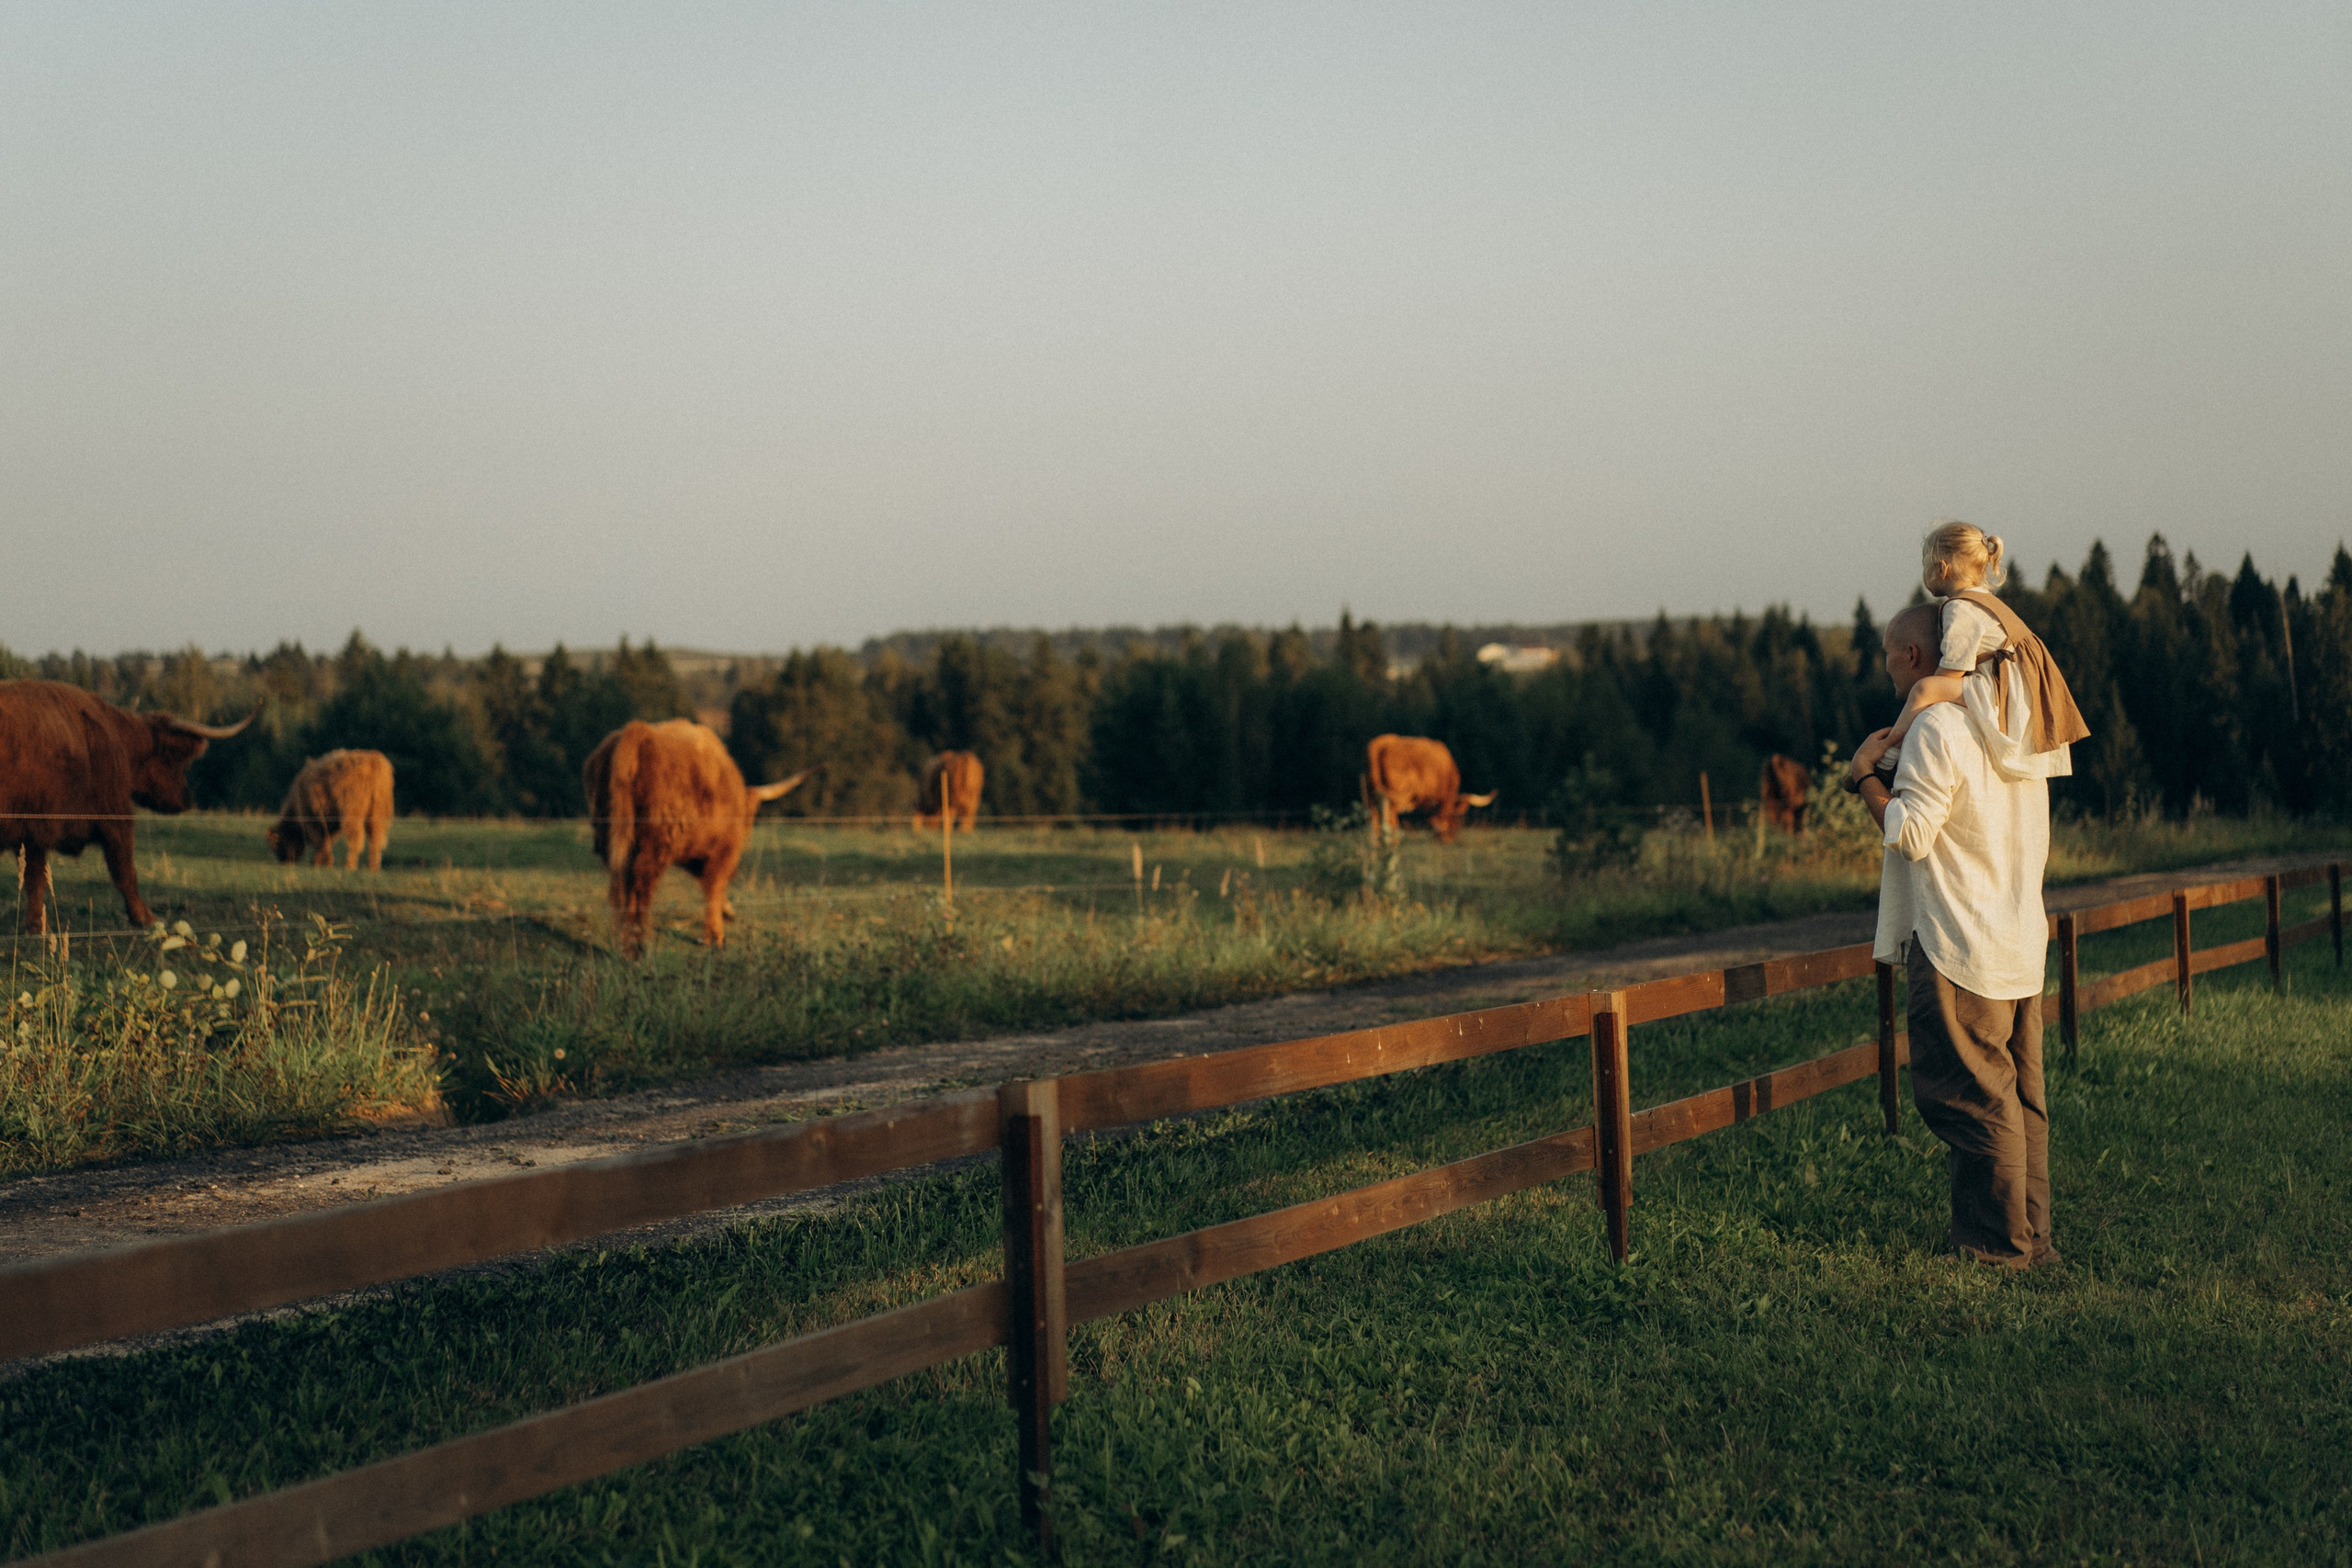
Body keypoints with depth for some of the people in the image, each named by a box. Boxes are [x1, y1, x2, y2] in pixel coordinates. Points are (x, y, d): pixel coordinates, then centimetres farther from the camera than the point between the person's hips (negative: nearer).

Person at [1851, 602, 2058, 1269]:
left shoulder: (1937, 727, -14)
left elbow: (1909, 834, -17)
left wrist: (1865, 776, -4)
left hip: (1959, 950, -9)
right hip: (2021, 942, 9)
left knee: (1971, 1100, -3)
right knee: (2021, 1099, 12)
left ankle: (2000, 1246, 0)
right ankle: (2032, 1239, 16)